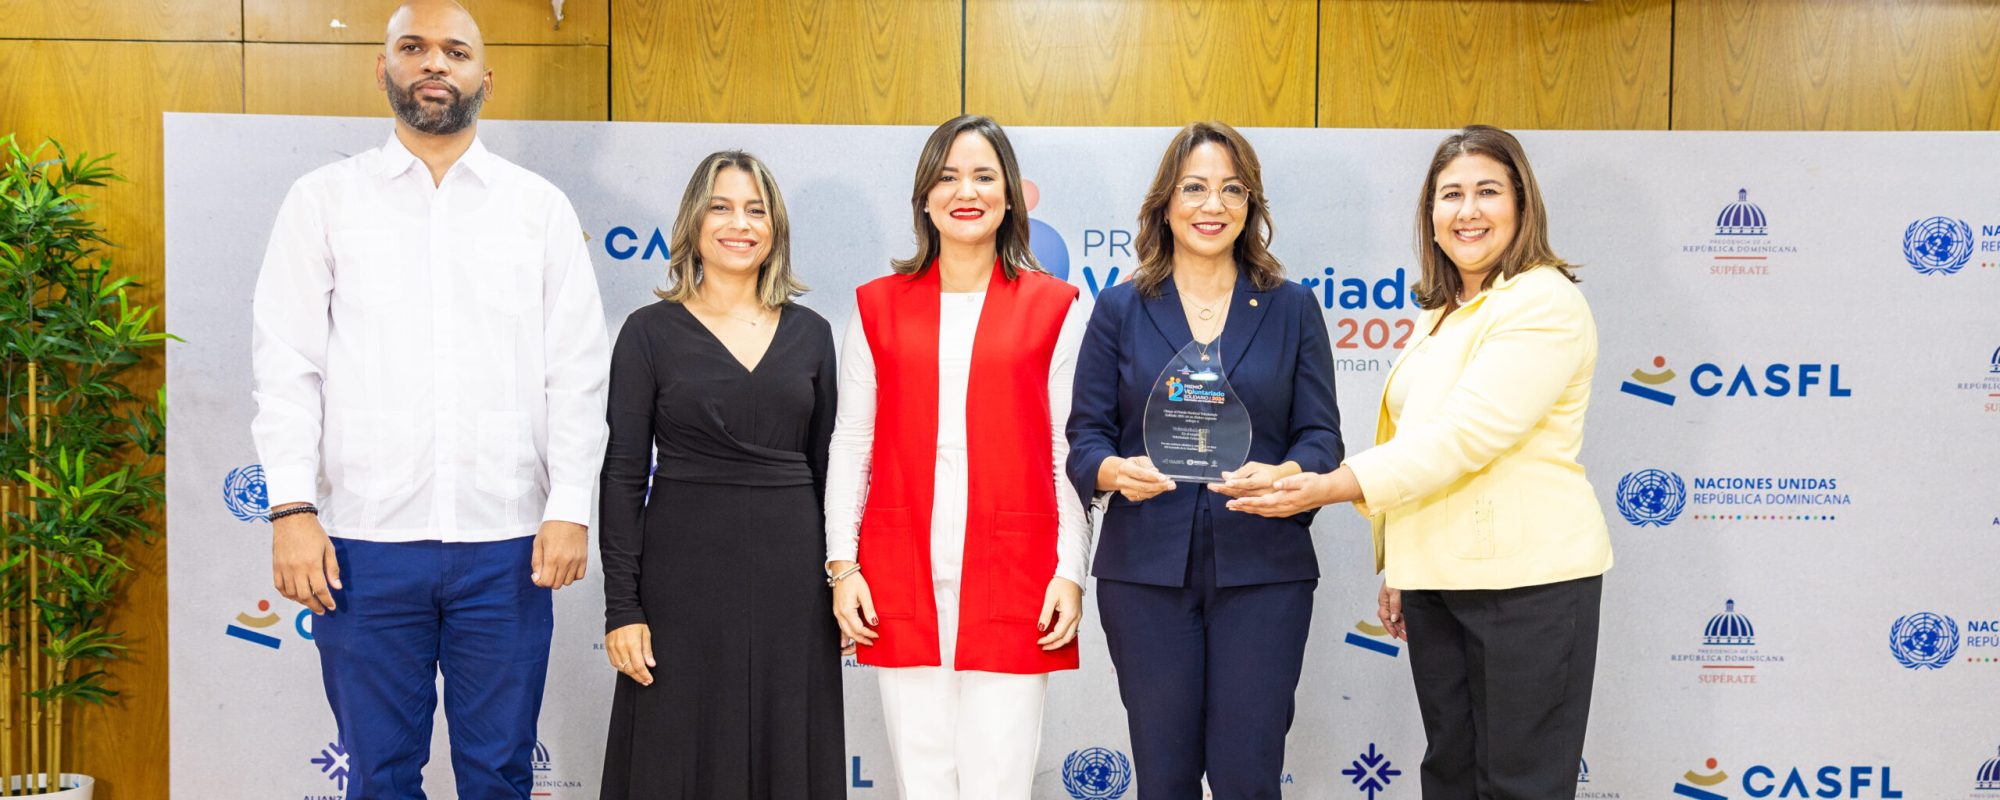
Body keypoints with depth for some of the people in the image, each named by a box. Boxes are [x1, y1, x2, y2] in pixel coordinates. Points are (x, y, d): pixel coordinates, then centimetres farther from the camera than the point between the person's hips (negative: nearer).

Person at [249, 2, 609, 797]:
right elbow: (287, 366, 3)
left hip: (507, 544, 0)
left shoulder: (540, 208, 8)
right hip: (365, 543, 0)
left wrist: (571, 509, -5)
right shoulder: (323, 200, 7)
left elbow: (578, 372, 4)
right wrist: (292, 508, -7)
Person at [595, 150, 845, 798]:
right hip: (685, 572, -2)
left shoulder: (809, 333, 8)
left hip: (792, 574, 3)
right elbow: (622, 477, -2)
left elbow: (825, 468, 11)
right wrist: (622, 608, -8)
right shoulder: (651, 332, 0)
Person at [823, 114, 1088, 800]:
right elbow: (850, 447, 10)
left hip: (1012, 580, -1)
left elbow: (1068, 452, 4)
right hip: (903, 581, 2)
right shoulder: (878, 306, 11)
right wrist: (842, 564, 3)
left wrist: (1070, 571, -2)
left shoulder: (1053, 308, 6)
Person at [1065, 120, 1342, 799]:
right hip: (1146, 571, 0)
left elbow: (1321, 433, 4)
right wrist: (1114, 471, -19)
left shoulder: (1292, 308, 9)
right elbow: (1085, 436, 4)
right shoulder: (1120, 309, 8)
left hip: (1262, 570, 0)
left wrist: (1286, 475, -18)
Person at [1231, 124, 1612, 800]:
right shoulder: (1441, 314, 17)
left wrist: (1332, 486, -23)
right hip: (1436, 578, 8)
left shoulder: (1544, 302, -11)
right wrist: (1395, 567, 16)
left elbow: (1464, 435, -20)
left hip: (1527, 578, -8)